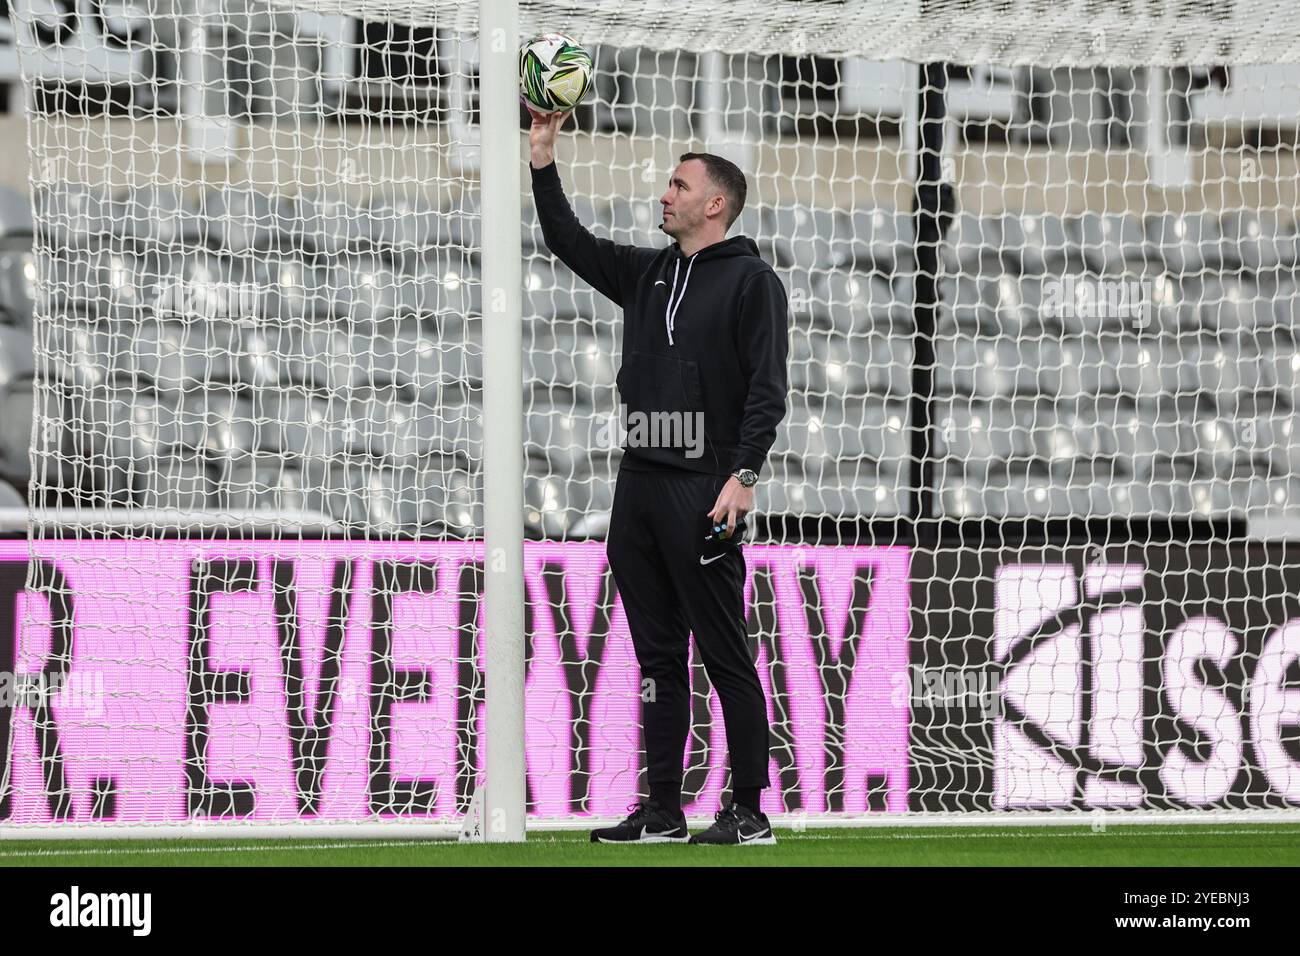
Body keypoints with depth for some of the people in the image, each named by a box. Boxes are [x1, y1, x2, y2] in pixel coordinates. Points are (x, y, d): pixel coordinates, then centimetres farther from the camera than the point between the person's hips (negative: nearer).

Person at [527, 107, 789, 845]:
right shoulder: (648, 275, 17)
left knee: (726, 657, -6)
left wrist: (743, 477, -19)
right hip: (640, 483, 7)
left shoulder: (751, 280, -3)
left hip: (704, 493, -7)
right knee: (658, 657, 8)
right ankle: (663, 811, 10)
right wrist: (544, 162, 13)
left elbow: (768, 388, -10)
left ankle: (750, 812, -3)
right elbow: (570, 243, 23)